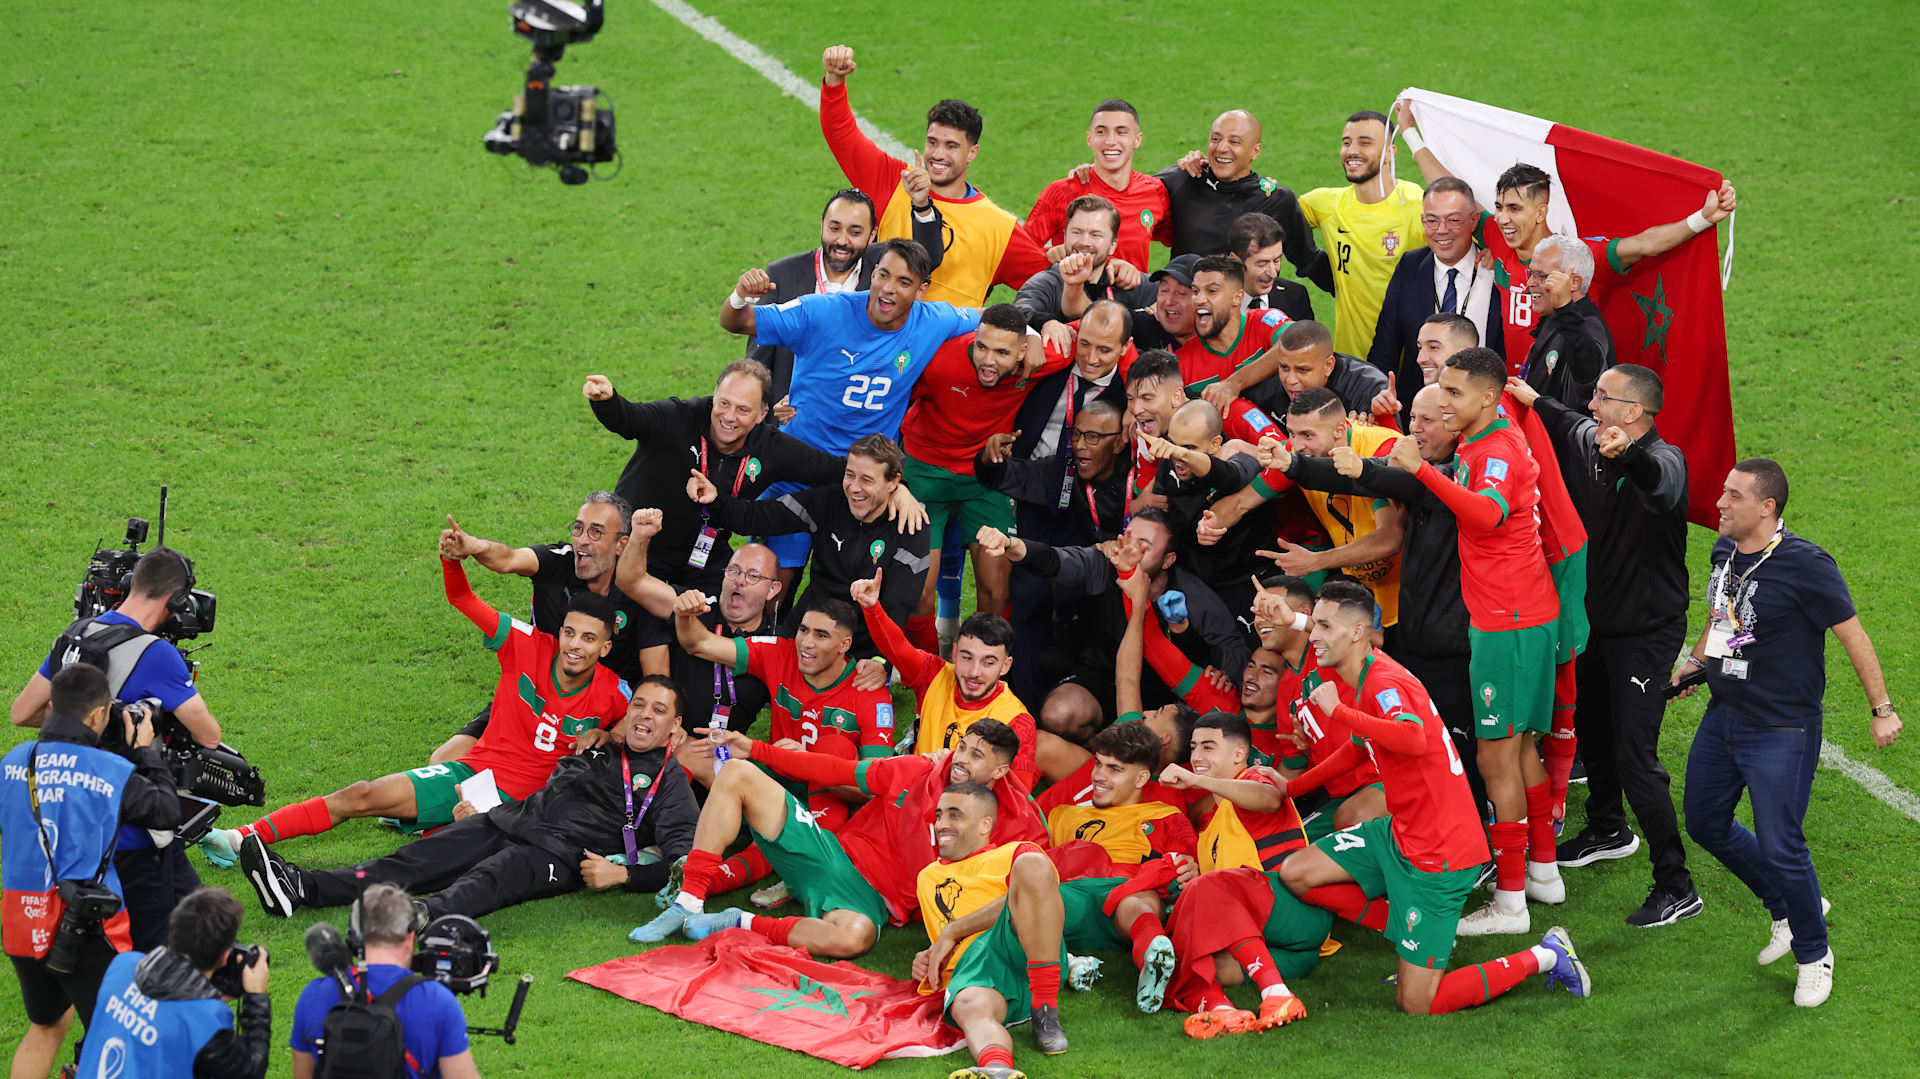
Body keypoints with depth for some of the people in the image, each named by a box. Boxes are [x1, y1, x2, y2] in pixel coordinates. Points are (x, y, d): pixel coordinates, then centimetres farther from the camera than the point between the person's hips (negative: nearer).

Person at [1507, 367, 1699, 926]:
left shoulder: (1663, 460, -25)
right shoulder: (1588, 441, -3)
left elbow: (1662, 482, -53)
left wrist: (1628, 453, -71)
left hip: (1646, 630, -8)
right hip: (1597, 618, 8)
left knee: (1634, 755, -12)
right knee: (1590, 729, 25)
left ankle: (1676, 886, -5)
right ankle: (1607, 830, 50)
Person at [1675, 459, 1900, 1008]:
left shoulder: (1805, 566, -22)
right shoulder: (1724, 551, 1)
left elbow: (1853, 635, -14)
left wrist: (1882, 710, -11)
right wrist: (1693, 662, 17)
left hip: (1783, 730, -8)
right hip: (1723, 716, 8)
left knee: (1779, 848, -7)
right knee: (1705, 823, 17)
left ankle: (1813, 953, 17)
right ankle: (1790, 907, 37)